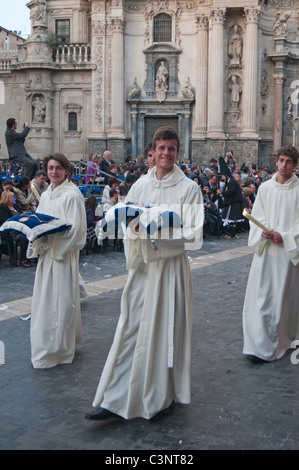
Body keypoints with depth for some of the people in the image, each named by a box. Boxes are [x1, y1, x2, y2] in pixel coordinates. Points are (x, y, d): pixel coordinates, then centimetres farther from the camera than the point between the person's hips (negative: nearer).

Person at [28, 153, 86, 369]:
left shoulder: (72, 195, -10)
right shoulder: (46, 195, 13)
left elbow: (75, 229, -16)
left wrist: (50, 230, -23)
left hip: (64, 254, -8)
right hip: (47, 252, 8)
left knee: (61, 299, -1)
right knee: (45, 299, 13)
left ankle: (58, 349, 11)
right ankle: (46, 344, 28)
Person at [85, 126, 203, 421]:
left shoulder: (189, 188, -4)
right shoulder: (140, 185, 8)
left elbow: (194, 235, -10)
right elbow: (126, 226, 9)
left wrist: (158, 231, -21)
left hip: (171, 266, -3)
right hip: (142, 265, 4)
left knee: (165, 329, 5)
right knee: (130, 328, 6)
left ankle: (162, 397, 23)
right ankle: (114, 400, 13)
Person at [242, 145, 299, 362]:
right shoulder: (265, 188, 7)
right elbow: (256, 216, 11)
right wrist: (263, 231, -8)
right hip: (265, 249, 3)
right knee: (260, 294, -1)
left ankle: (280, 342, 25)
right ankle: (259, 344, 7)